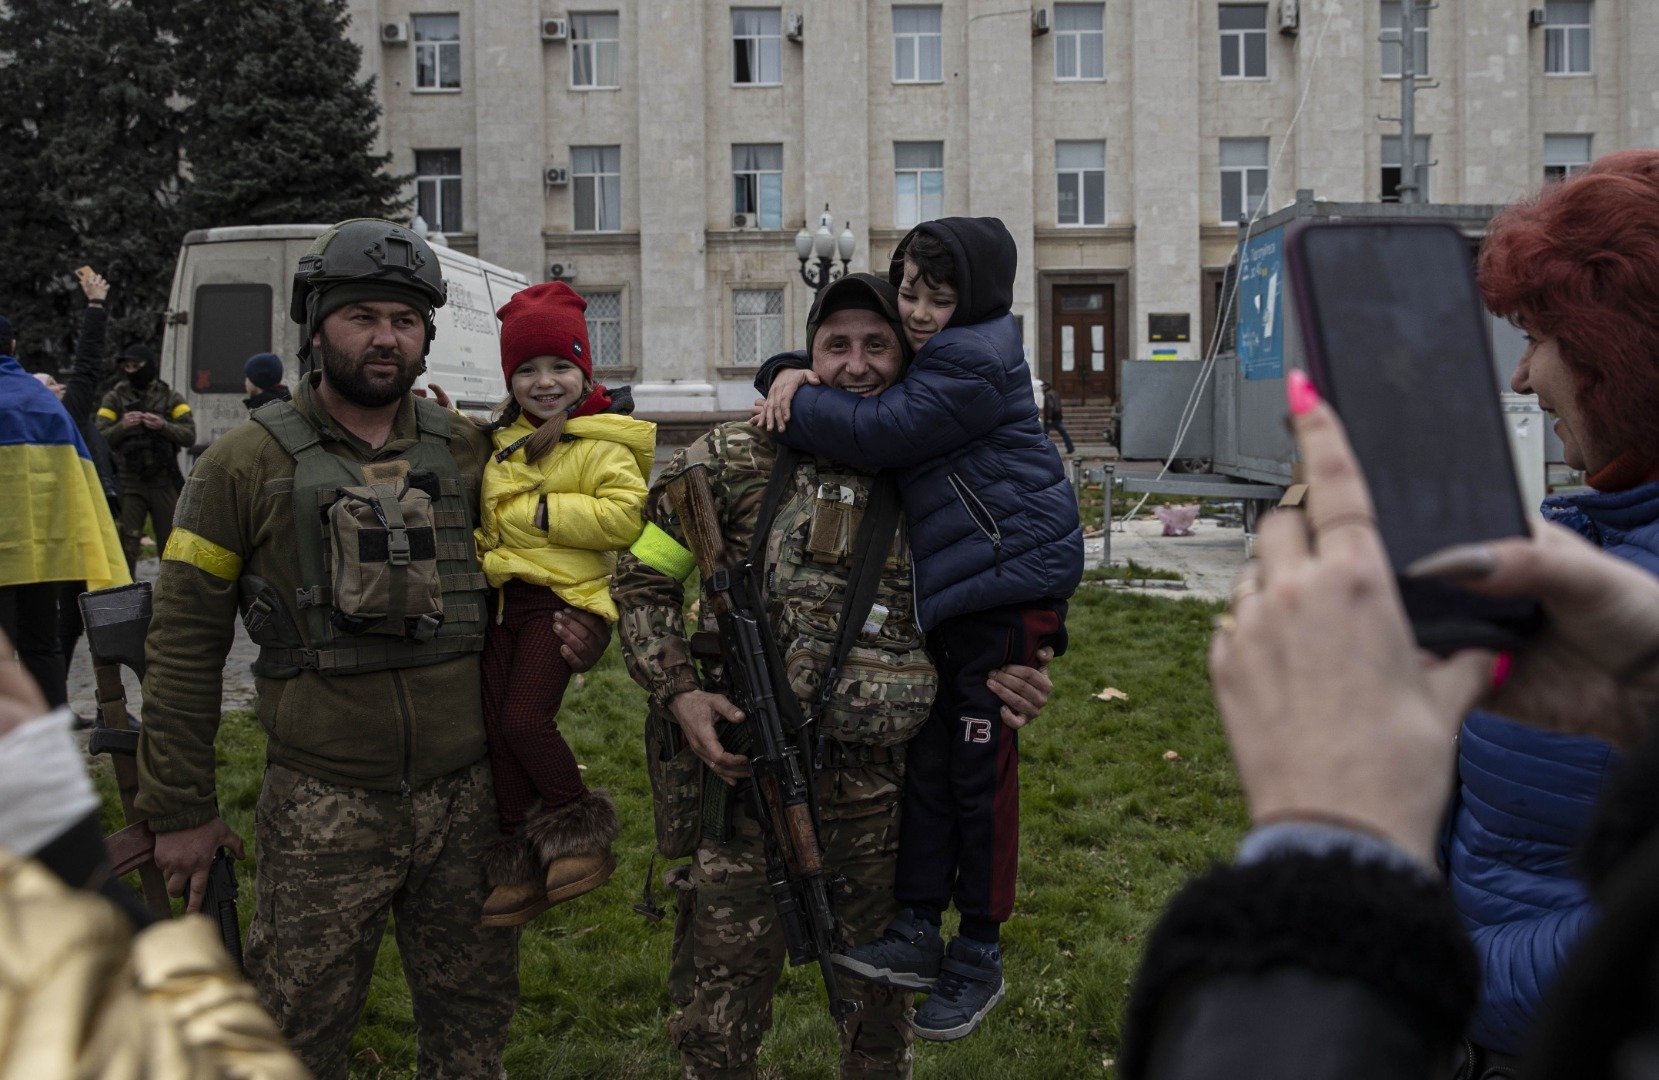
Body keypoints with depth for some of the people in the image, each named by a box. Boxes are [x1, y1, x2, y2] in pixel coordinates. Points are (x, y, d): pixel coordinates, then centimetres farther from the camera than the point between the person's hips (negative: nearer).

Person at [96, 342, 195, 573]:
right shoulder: (114, 398, 6)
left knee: (171, 544, 6)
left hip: (164, 482, 1)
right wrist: (122, 426, -19)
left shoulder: (170, 397, 7)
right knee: (125, 546, -5)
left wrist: (164, 426, -20)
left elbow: (189, 435, -3)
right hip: (129, 483, -1)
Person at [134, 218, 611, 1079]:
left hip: (465, 796, 3)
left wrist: (581, 630, -2)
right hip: (323, 805, -3)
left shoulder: (467, 451, 5)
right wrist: (180, 808, -3)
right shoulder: (248, 462, -4)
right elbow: (184, 643, -2)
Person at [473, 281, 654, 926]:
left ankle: (580, 829, 6)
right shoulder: (506, 440, 16)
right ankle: (521, 863, 19)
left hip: (562, 599, -7)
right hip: (504, 598, 8)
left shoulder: (601, 446, -8)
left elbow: (625, 517, -22)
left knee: (526, 719, -18)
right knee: (496, 728, 6)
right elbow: (487, 505, 33)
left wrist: (542, 512, -18)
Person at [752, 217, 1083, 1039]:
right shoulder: (928, 356, 16)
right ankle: (917, 933, 12)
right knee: (928, 756, 6)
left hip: (1009, 578, -9)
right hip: (954, 589, 9)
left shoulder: (975, 364, -15)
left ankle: (979, 962, 11)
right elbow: (852, 368, 22)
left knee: (978, 765, -2)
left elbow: (879, 430, -20)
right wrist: (796, 373, -1)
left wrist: (792, 406, -7)